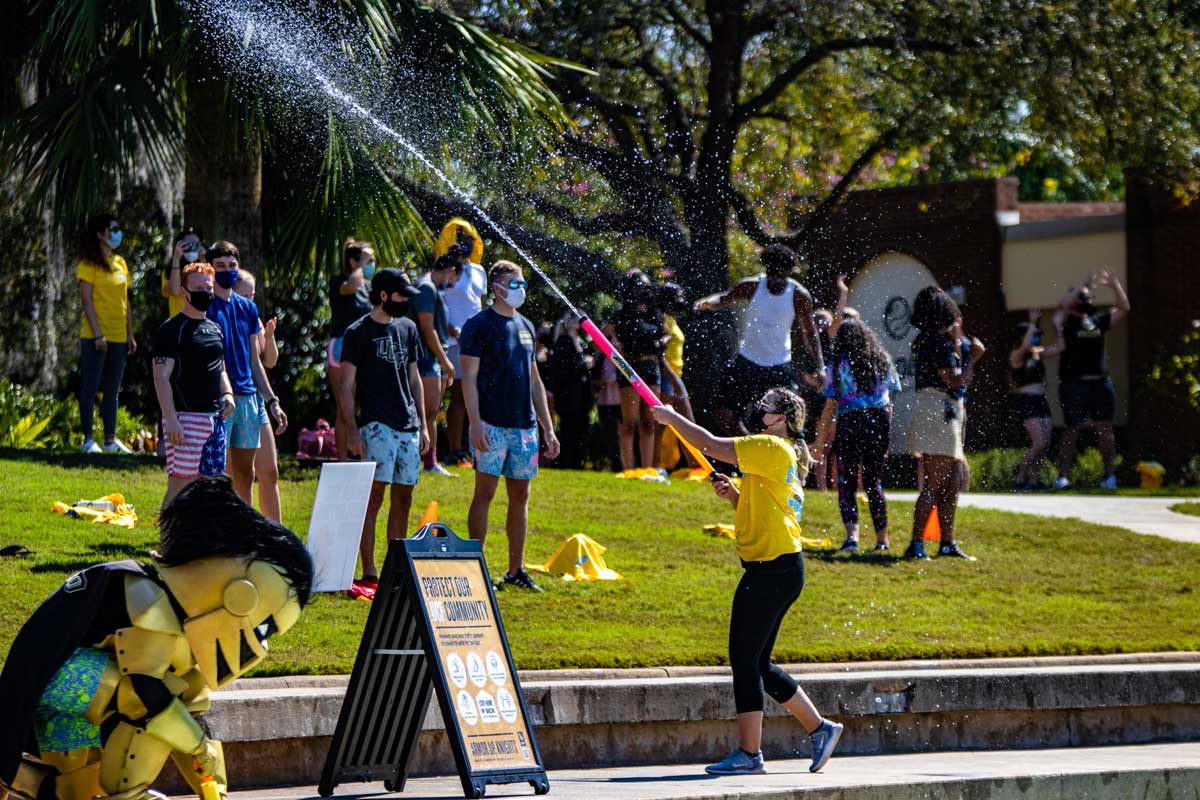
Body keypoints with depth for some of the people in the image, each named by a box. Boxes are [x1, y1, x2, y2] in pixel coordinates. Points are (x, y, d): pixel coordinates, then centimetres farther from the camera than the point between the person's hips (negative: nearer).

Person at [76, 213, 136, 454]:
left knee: (112, 390, 10)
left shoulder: (120, 263, 14)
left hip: (118, 337, 7)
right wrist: (97, 333, -18)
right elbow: (86, 299, -12)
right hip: (95, 336, -7)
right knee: (90, 388, -3)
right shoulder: (89, 264, -7)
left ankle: (110, 440, 15)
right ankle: (88, 440, 1)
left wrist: (130, 335, 14)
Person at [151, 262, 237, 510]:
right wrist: (170, 420, -19)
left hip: (215, 417, 8)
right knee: (180, 484, -10)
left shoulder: (214, 329, 18)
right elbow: (161, 377, -11)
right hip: (185, 417, -8)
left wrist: (227, 394, 8)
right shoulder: (172, 329, -6)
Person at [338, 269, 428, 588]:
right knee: (375, 495, -11)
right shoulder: (358, 332, -3)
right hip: (377, 426, -6)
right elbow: (347, 385, -4)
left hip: (408, 426, 6)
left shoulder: (407, 328, 15)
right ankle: (369, 572, -11)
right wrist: (352, 430, -12)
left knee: (403, 499, 7)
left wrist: (423, 425, 16)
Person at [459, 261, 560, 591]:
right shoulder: (479, 325, -4)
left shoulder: (525, 326, 16)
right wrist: (475, 424, -18)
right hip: (492, 425, -6)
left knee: (521, 496, 7)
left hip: (524, 425, 6)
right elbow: (468, 378, -9)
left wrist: (548, 429, 17)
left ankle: (516, 570, 13)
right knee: (485, 493, -5)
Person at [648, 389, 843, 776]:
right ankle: (819, 728, 19)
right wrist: (733, 494, 10)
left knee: (744, 657, -6)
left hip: (772, 567, -10)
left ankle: (749, 753, -4)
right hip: (782, 567, 10)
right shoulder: (787, 455, 20)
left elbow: (712, 445, -13)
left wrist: (672, 417, 1)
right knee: (757, 663, 14)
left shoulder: (773, 447, -11)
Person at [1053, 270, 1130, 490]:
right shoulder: (1066, 321, 2)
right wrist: (1082, 286, -20)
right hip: (1073, 383, -4)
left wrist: (1115, 286, 4)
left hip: (1100, 382, 4)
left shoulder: (1098, 321, 16)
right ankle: (1062, 476, 4)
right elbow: (1063, 306, -19)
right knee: (1072, 431, -1)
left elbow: (1124, 309, 16)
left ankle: (1109, 476, 9)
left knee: (1105, 429, 4)